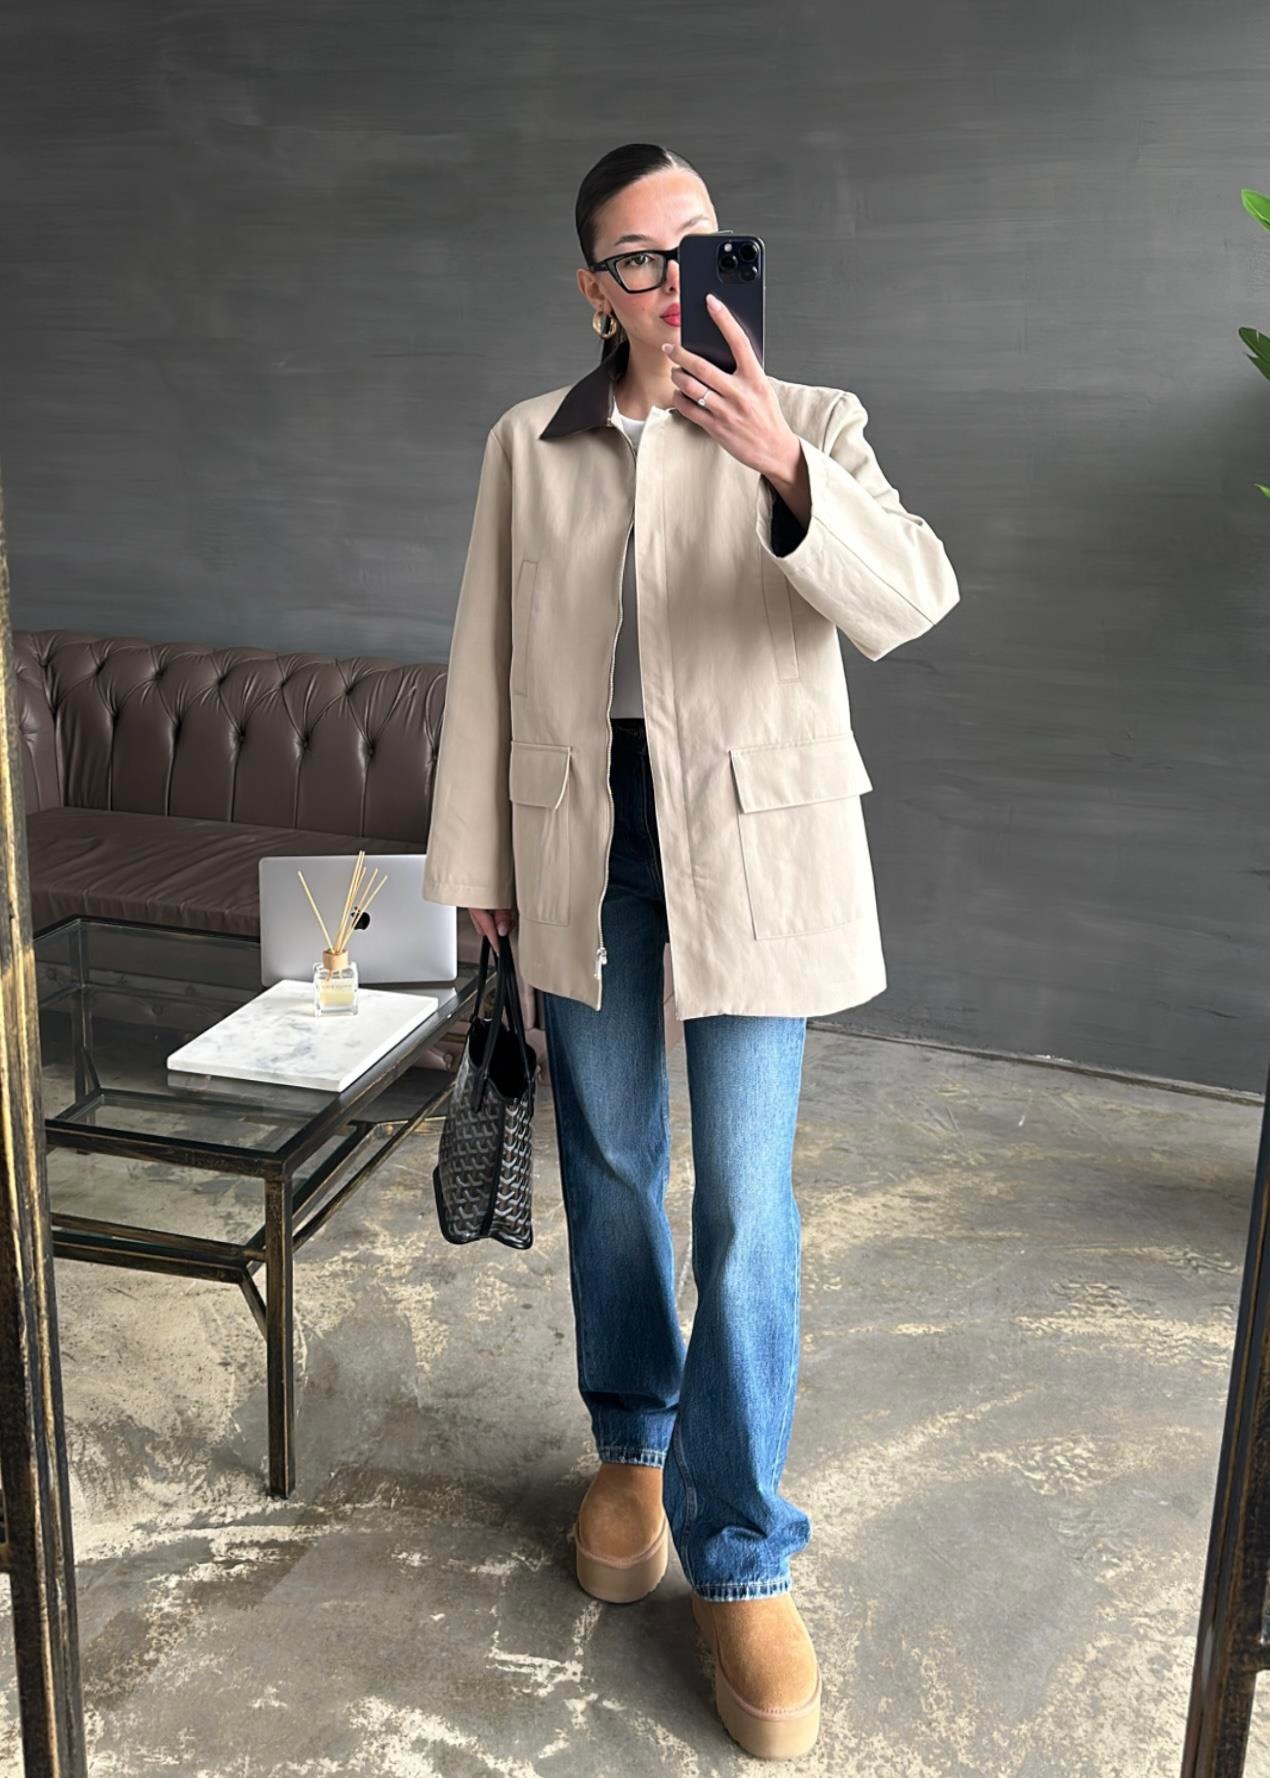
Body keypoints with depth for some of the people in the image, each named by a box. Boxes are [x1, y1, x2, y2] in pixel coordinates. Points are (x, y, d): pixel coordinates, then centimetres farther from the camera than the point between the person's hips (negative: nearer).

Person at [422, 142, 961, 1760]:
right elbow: (487, 659, 8)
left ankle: (742, 1553, 11)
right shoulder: (527, 445, 6)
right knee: (608, 1169, 13)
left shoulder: (808, 424, -1)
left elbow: (908, 602, -17)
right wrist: (474, 864, 7)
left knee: (745, 1203, -4)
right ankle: (632, 1447, 35)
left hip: (749, 841, -2)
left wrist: (781, 470, -33)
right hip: (579, 836, 3)